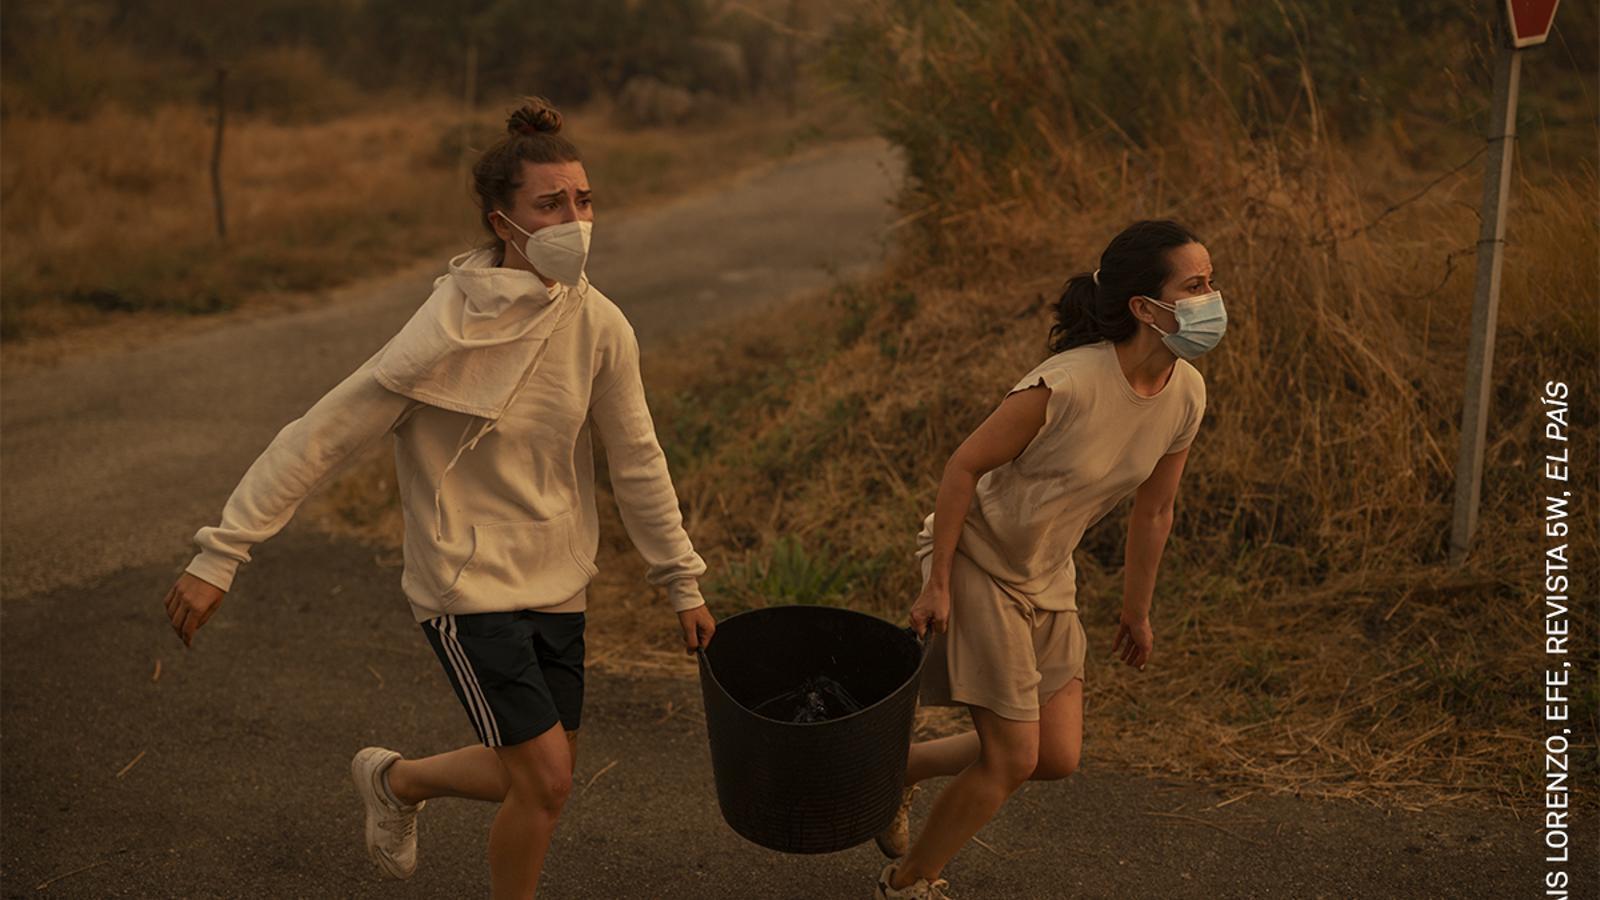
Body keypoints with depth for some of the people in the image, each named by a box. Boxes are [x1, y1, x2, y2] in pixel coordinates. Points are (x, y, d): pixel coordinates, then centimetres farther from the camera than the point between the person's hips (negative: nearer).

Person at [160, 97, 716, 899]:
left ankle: (396, 780, 42)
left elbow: (637, 462, 6)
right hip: (467, 584, -6)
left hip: (555, 583, 6)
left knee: (541, 778, 14)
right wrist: (220, 556, -19)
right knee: (546, 780, -8)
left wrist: (684, 585, 11)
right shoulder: (449, 332, -22)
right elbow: (319, 439, -19)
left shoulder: (599, 326, -6)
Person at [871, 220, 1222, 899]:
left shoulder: (1186, 395, -9)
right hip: (977, 563, -7)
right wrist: (936, 584, -18)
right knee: (1013, 758, -2)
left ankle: (893, 769, 29)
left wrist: (1137, 611, 14)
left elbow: (1153, 511, 5)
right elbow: (965, 467, -22)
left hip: (1047, 577, 7)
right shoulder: (1067, 384, -31)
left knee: (1057, 760, 8)